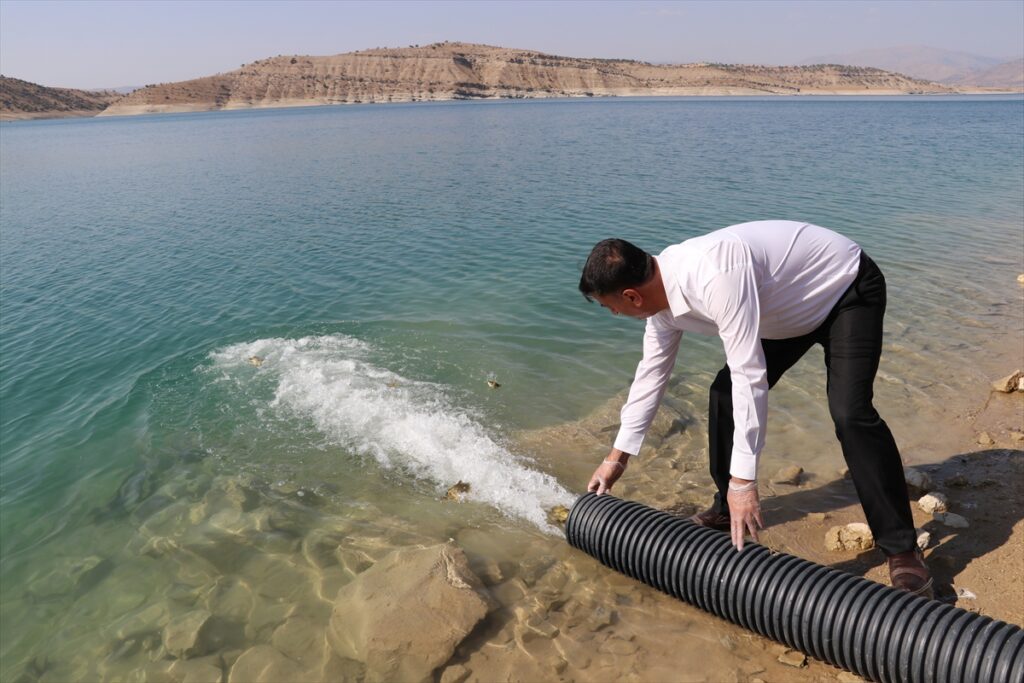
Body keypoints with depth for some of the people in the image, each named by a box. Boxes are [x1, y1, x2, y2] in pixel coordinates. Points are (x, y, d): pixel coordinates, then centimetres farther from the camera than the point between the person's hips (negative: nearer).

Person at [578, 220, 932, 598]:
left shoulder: (714, 276, -40)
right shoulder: (661, 288, -10)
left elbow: (750, 375, -40)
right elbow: (651, 372, 1)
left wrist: (743, 480, -37)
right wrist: (617, 456, 7)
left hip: (848, 287, -8)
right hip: (793, 305, 8)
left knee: (850, 413, -24)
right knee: (725, 392, 2)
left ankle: (902, 549, -9)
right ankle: (727, 509, 18)